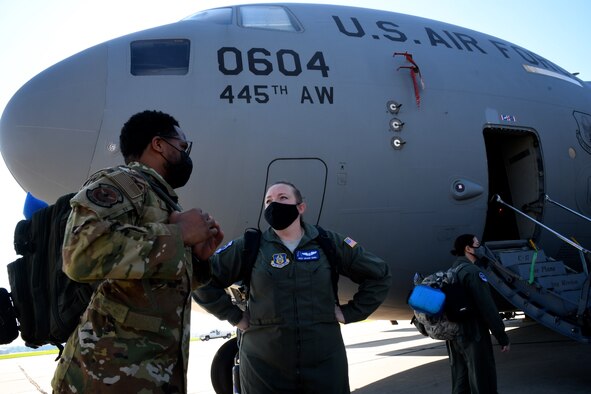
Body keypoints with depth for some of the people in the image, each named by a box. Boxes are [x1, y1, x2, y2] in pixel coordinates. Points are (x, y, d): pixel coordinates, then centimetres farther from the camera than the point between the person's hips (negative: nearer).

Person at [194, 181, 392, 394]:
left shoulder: (329, 243, 4)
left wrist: (350, 312, 3)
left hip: (325, 363, 1)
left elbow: (379, 274, 11)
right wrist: (235, 317, -3)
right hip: (263, 367, -1)